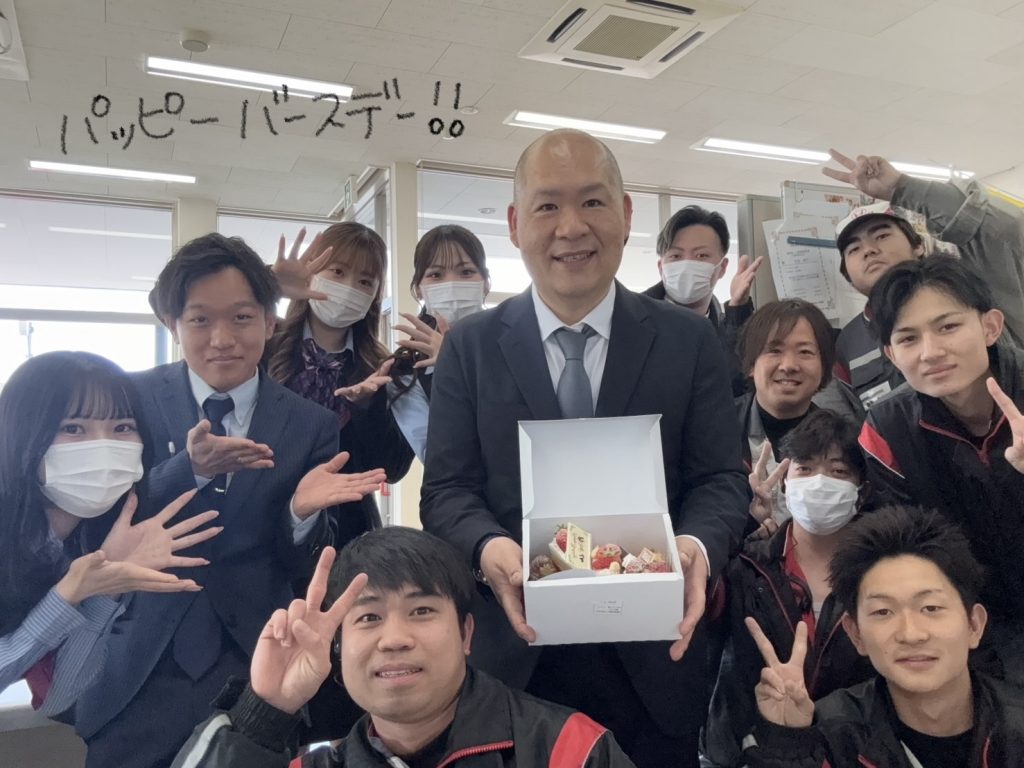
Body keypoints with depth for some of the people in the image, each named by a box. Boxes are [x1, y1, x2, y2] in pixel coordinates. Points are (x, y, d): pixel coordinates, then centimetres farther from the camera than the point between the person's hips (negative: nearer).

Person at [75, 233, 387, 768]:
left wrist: (303, 511, -24)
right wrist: (191, 468, -28)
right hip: (139, 665, 0)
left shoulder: (311, 425, -3)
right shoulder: (130, 399, -4)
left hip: (256, 664, 0)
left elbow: (294, 566, -1)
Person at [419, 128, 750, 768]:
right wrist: (490, 548, -23)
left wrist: (697, 546, -24)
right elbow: (446, 490, -2)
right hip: (512, 662, 0)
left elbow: (722, 479, -2)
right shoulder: (469, 347, 1)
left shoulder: (690, 341, 0)